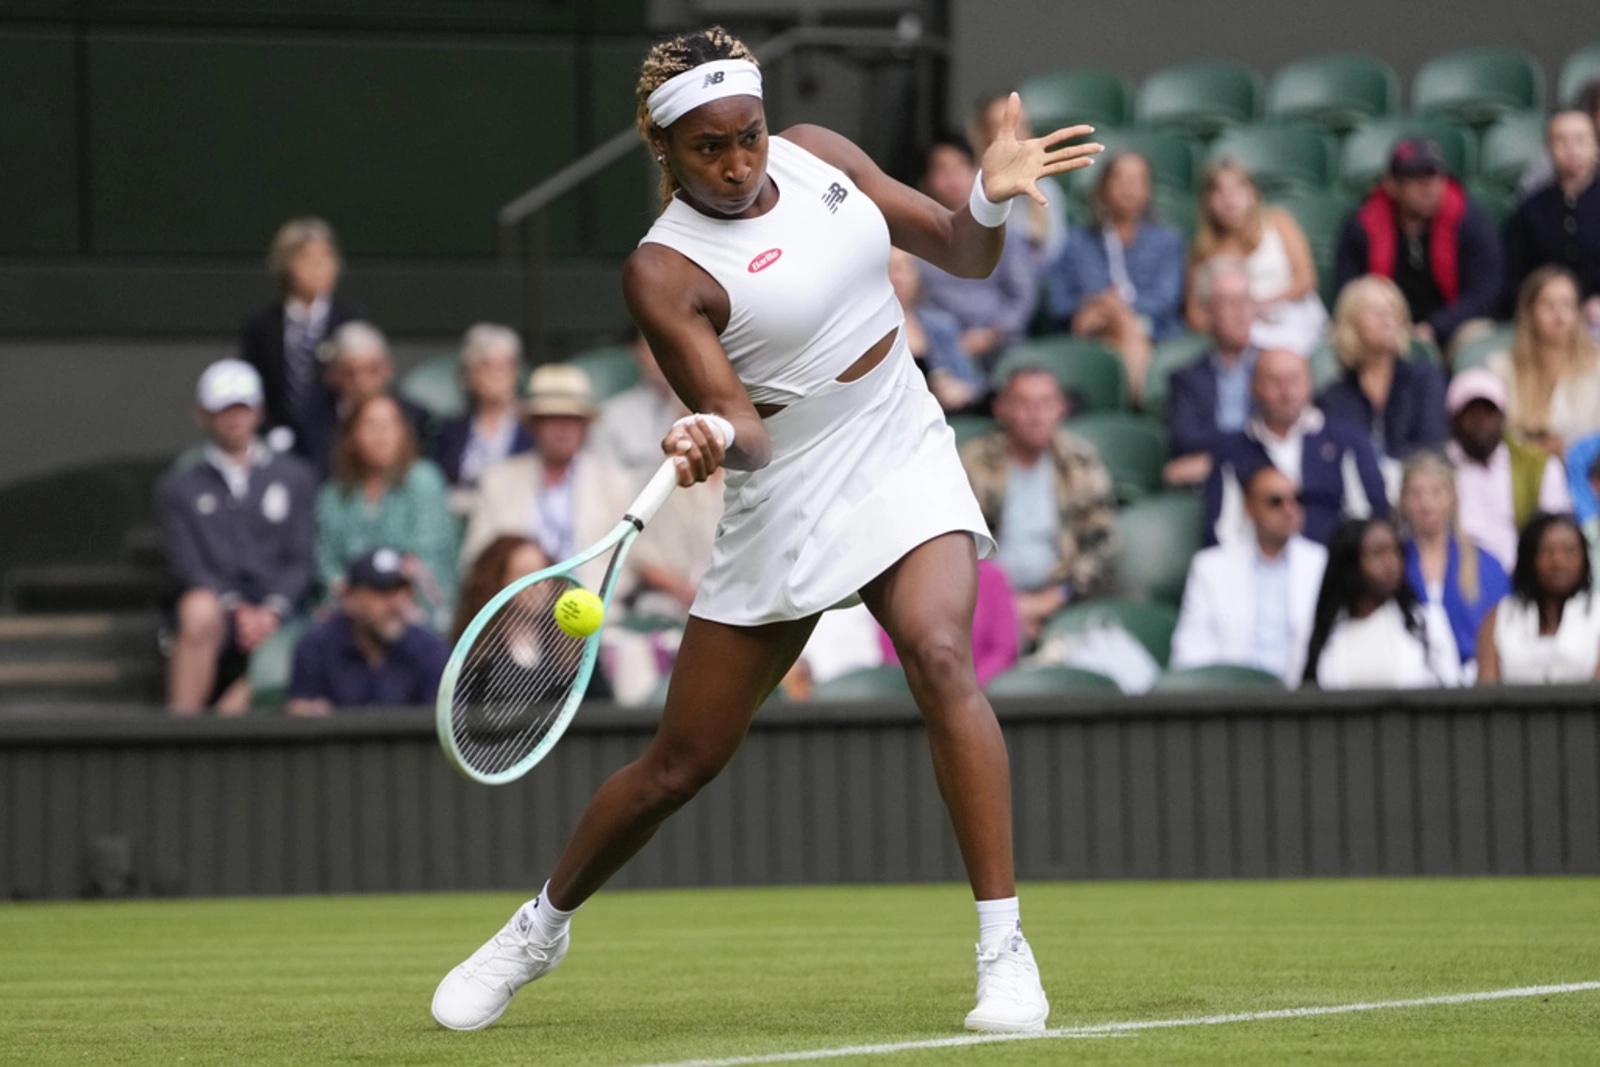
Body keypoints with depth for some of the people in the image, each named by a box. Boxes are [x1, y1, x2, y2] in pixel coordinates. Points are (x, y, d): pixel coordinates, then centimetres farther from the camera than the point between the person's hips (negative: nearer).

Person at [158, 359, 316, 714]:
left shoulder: (295, 478, 20)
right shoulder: (179, 488, 17)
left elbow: (302, 561, 10)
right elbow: (186, 565, 3)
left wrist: (272, 611, -9)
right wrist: (235, 608, -15)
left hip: (276, 618, 1)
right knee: (199, 608, -38)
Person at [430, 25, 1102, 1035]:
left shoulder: (818, 156, 1)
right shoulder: (665, 272, -15)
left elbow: (961, 253, 8)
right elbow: (746, 432, -23)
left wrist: (993, 198, -14)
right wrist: (714, 437, -46)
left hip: (905, 461, 2)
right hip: (788, 496, -2)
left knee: (942, 659, -27)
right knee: (680, 763, 6)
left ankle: (1006, 950, -25)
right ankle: (541, 927, 33)